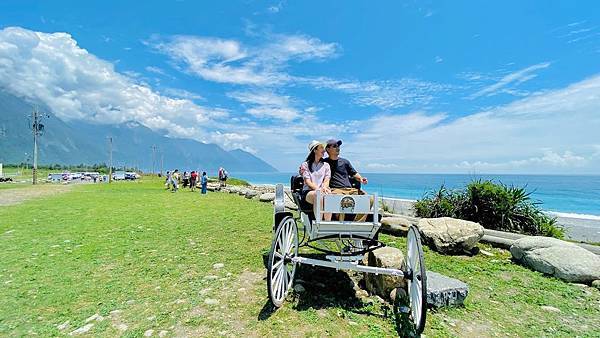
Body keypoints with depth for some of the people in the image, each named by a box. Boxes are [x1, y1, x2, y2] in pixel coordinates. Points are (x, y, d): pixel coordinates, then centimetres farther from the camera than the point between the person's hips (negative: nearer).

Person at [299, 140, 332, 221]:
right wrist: (318, 189, -22)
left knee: (329, 193, -35)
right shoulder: (305, 165, 10)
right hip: (308, 192, -2)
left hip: (323, 191, 2)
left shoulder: (326, 165, 20)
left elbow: (327, 180, 7)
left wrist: (324, 187, -17)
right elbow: (308, 182, -3)